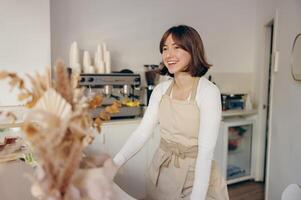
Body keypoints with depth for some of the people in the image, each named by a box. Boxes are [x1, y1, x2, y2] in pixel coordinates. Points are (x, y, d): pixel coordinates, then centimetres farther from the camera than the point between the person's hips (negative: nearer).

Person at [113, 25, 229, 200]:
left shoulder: (208, 91, -18)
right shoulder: (161, 89, -3)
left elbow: (206, 151, -22)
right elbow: (142, 133, -4)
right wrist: (113, 164, -12)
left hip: (195, 173, -5)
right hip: (162, 172, 5)